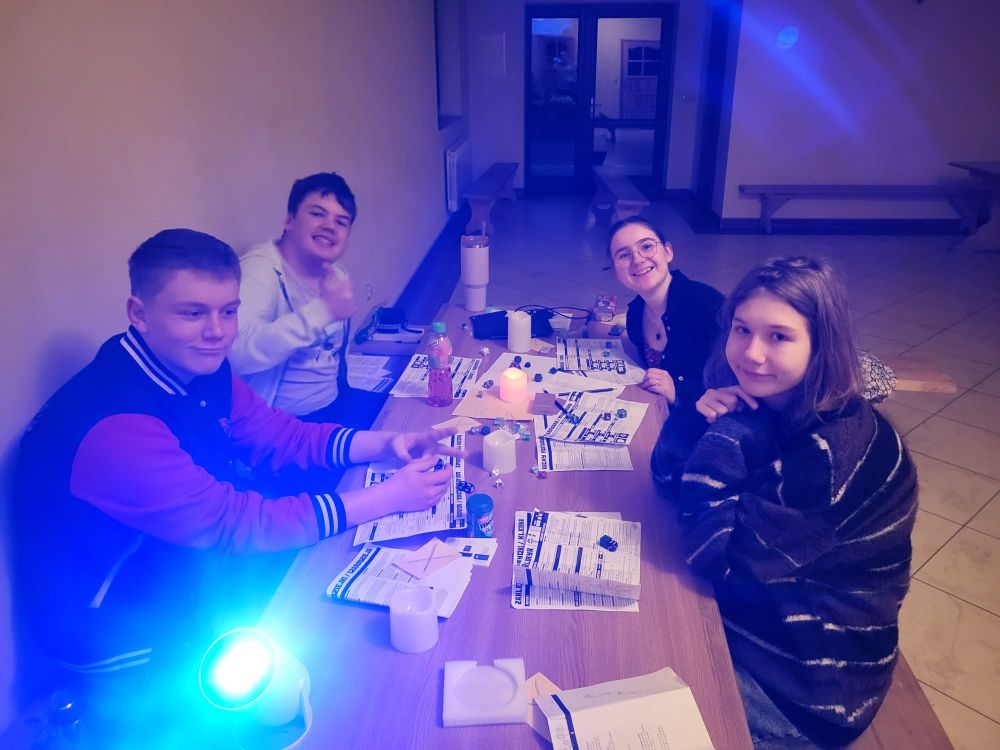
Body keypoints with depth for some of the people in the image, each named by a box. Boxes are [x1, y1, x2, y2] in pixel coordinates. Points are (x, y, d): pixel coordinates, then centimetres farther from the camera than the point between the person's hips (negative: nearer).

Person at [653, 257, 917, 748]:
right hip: (748, 609, 7)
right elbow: (669, 477, -1)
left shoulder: (832, 452, -30)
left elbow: (713, 552, -27)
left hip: (805, 677, -7)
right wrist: (701, 416, -20)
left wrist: (729, 426, -27)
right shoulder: (761, 402, -6)